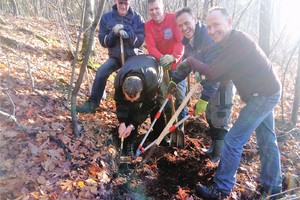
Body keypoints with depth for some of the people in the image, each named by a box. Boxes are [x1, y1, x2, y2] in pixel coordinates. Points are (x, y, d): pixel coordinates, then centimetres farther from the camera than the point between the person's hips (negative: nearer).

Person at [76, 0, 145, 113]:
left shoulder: (137, 18, -2)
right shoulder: (106, 17, 0)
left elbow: (140, 41, -8)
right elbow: (103, 41, -2)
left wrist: (127, 34, -27)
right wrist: (113, 33, -22)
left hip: (132, 56, 0)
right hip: (115, 56, 0)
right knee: (101, 72, -24)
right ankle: (92, 104, -17)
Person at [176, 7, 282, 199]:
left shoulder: (238, 40, -24)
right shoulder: (234, 41, 7)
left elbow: (212, 73, -25)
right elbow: (221, 75, 11)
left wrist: (190, 61, -11)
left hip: (263, 96, -10)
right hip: (265, 93, 10)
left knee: (233, 141, -6)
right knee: (267, 141, 19)